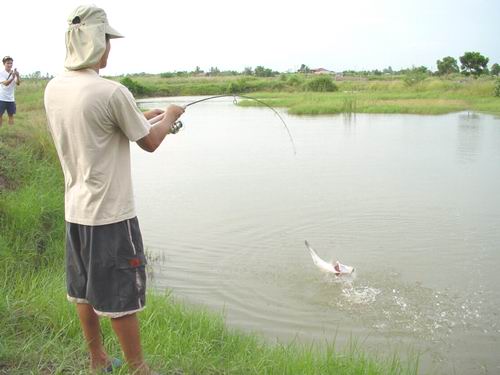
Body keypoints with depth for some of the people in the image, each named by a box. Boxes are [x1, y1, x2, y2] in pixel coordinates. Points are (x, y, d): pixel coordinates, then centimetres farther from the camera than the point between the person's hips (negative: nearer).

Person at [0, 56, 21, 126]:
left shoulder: (14, 73, 3)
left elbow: (18, 83, -13)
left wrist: (17, 76, -33)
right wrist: (12, 77, -40)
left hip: (11, 99, 4)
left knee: (11, 115, 7)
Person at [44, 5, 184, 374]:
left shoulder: (53, 89, 3)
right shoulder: (112, 93, -20)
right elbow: (149, 142, -8)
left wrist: (145, 116, 18)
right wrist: (169, 116, 11)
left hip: (75, 210, 8)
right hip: (111, 213, -7)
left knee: (85, 290, 18)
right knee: (121, 296, 5)